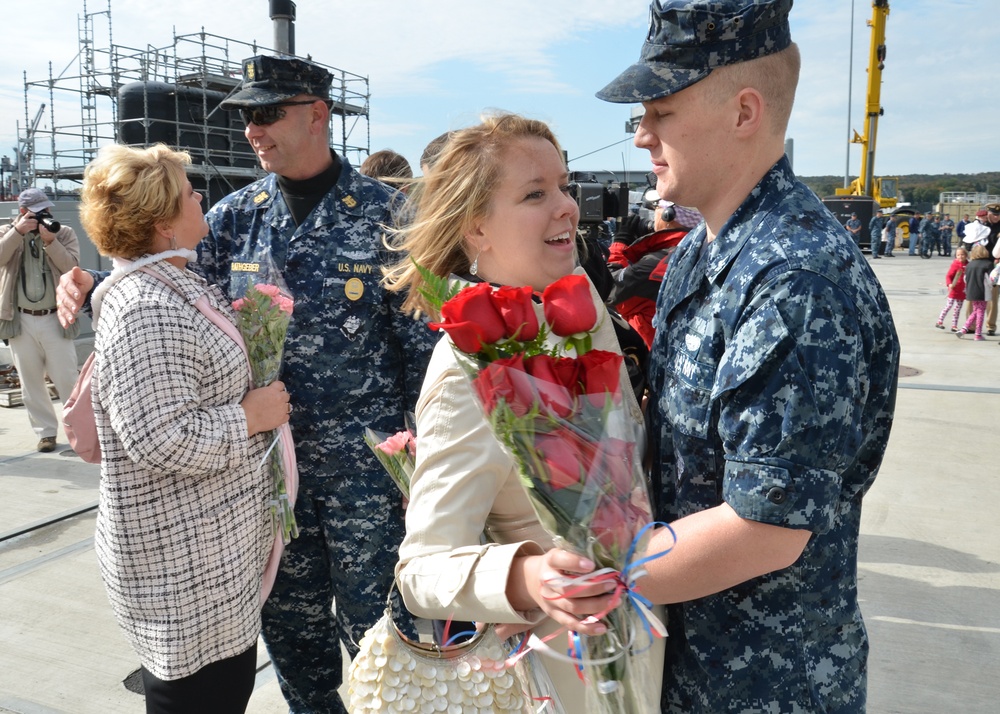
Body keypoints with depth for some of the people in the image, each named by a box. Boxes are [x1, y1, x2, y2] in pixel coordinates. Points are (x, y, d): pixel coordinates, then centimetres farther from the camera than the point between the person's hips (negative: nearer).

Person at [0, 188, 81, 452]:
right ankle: (46, 432, 19)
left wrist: (50, 241, -20)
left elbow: (72, 267, -10)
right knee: (31, 382, 8)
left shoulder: (64, 233, 3)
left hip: (55, 320, -2)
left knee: (67, 379, 0)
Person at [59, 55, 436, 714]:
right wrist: (95, 289, -10)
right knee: (287, 612, 19)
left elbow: (419, 339, -7)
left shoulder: (383, 212, -8)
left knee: (369, 616, 9)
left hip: (363, 458, -4)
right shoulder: (238, 214, 4)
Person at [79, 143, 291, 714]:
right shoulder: (146, 312, -24)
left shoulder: (176, 282, 9)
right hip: (186, 563, -10)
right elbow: (161, 440, -28)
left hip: (210, 544, 10)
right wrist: (251, 416, -18)